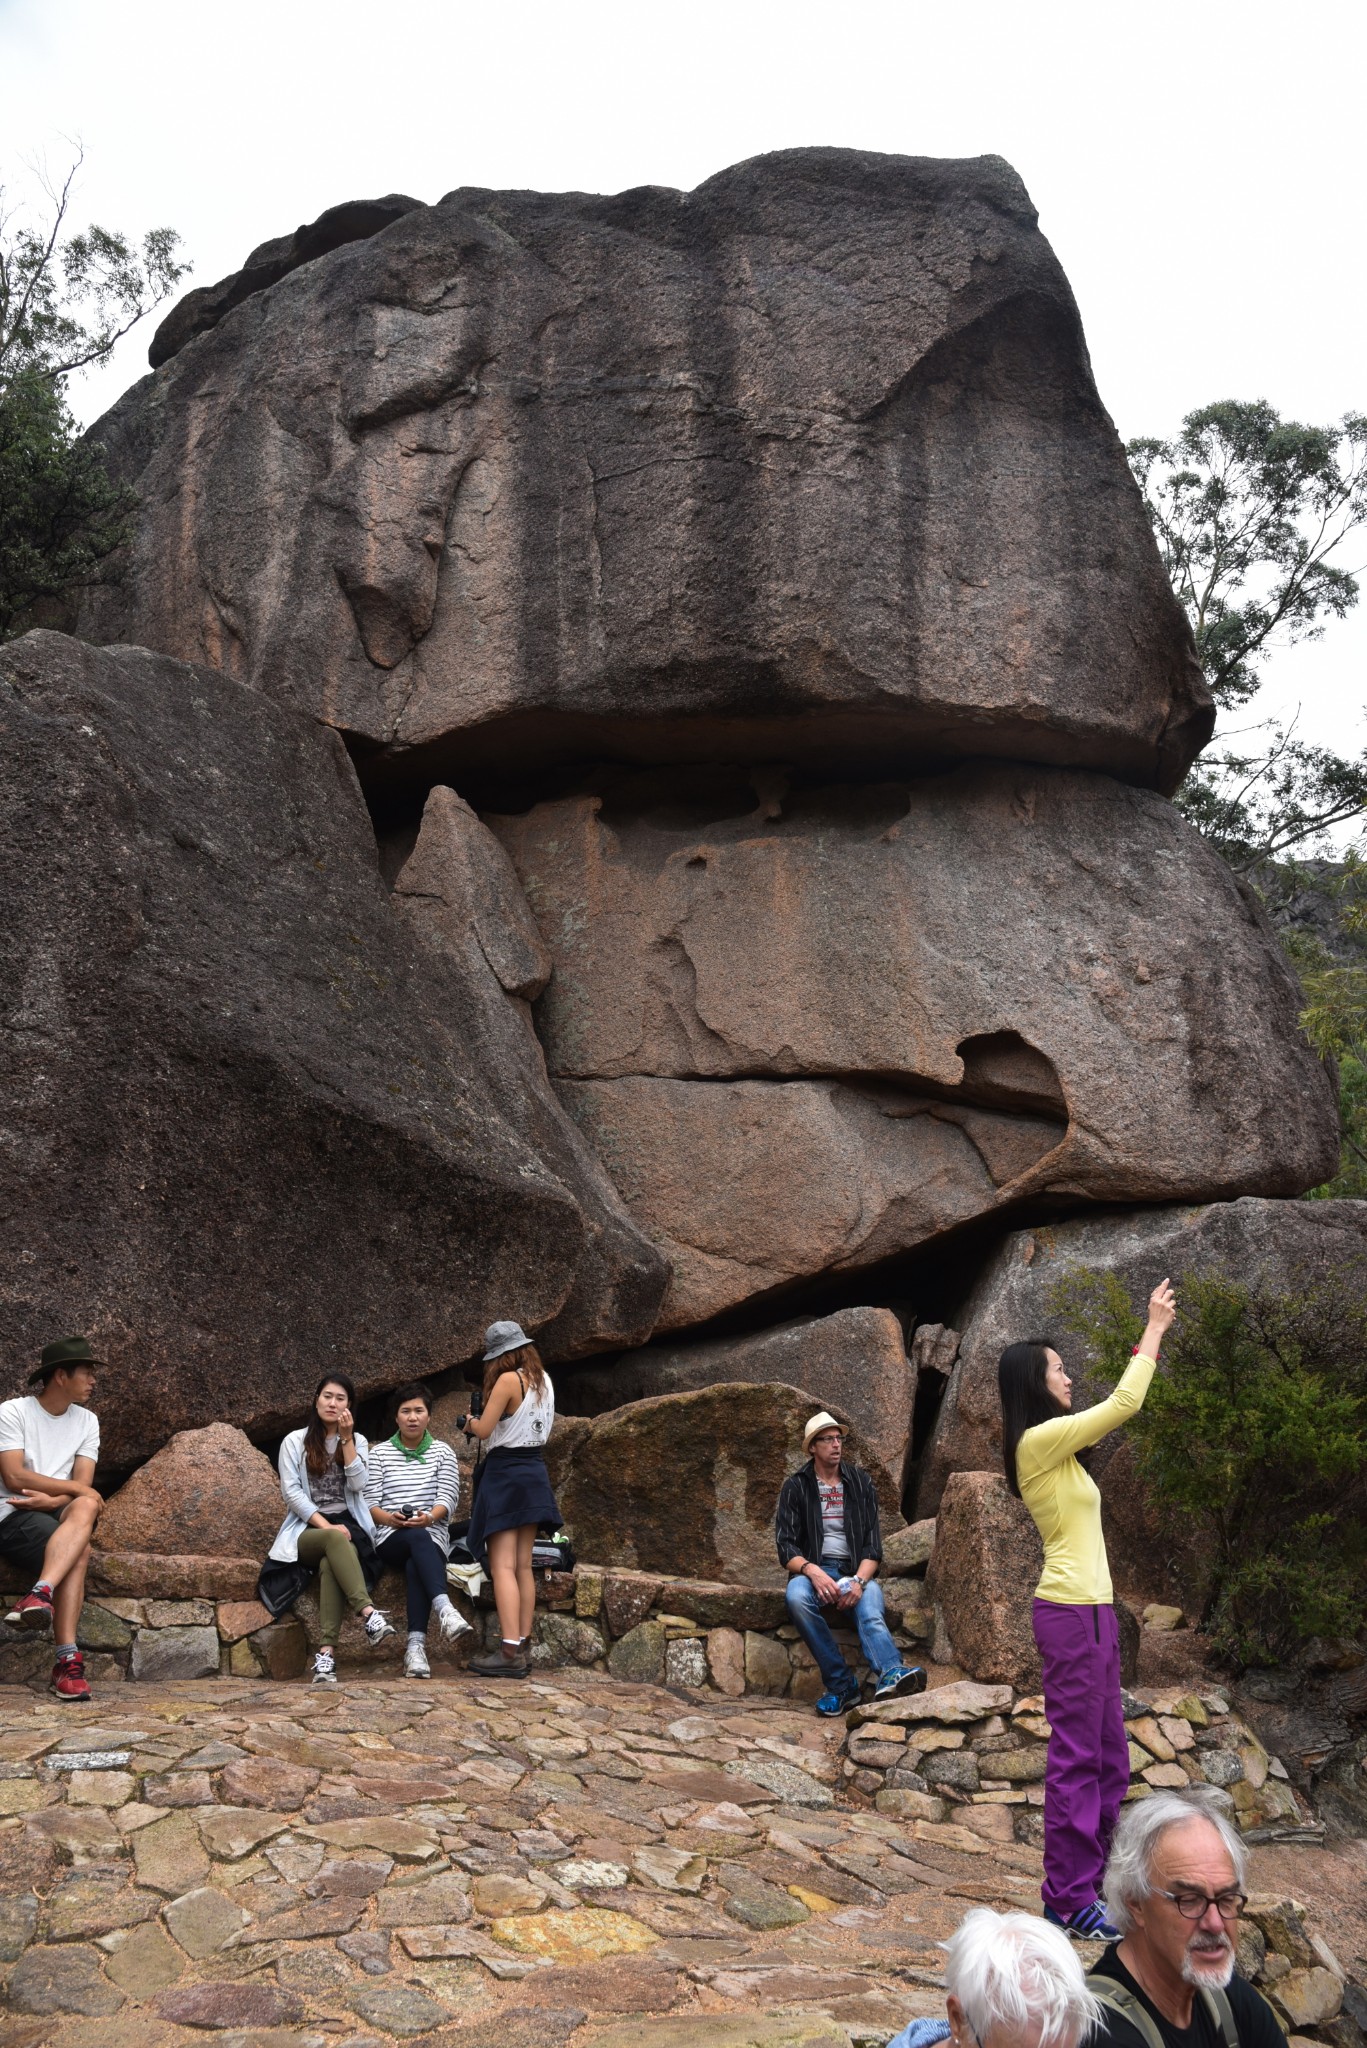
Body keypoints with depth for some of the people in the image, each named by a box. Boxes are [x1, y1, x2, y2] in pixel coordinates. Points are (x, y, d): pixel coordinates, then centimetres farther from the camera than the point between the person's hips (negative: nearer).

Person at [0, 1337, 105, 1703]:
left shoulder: (87, 1421, 13)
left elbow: (83, 1488, 3)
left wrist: (51, 1499, -18)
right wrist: (74, 1487, -13)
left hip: (59, 1514, 4)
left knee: (86, 1507, -33)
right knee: (78, 1550, -33)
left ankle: (41, 1594, -49)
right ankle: (68, 1660, -40)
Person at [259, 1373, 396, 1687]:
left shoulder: (358, 1441, 15)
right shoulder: (295, 1441, 8)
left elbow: (358, 1484, -3)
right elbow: (292, 1493, -3)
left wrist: (346, 1438, -8)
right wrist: (326, 1526, -15)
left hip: (348, 1526, 1)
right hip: (307, 1530, -1)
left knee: (330, 1563, -36)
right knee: (334, 1540, -38)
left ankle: (327, 1653, -47)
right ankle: (368, 1613, -51)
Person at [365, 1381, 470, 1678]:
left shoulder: (443, 1452, 14)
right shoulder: (379, 1453, 13)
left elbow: (448, 1498, 2)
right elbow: (369, 1503, 4)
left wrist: (430, 1517, -21)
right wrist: (389, 1518, -19)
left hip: (433, 1536, 1)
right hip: (391, 1539, 0)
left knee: (416, 1565, -38)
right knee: (418, 1538, -39)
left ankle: (416, 1646, -46)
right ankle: (444, 1609, -57)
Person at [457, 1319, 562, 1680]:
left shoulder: (508, 1380, -15)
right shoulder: (544, 1380, 8)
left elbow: (484, 1430, -14)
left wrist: (469, 1422, 7)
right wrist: (481, 1422, 15)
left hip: (506, 1472, -8)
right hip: (535, 1472, 8)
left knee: (503, 1566, -9)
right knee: (523, 1566, 11)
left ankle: (510, 1652, -14)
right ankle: (523, 1645, 12)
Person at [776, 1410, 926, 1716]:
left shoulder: (860, 1482, 11)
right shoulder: (796, 1487, 7)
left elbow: (873, 1542, 5)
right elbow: (786, 1545, -1)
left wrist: (859, 1580, -15)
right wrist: (812, 1571, -22)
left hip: (857, 1572, 1)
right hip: (813, 1570, -1)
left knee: (871, 1614, -33)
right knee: (796, 1596, -36)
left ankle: (891, 1675, -62)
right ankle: (842, 1684, -31)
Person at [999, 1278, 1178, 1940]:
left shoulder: (1056, 1444, 14)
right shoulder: (1039, 1440, -14)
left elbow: (1118, 1406, 23)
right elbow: (1124, 1404, -16)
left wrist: (1151, 1337, 18)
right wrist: (1153, 1329, -8)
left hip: (1091, 1610, 10)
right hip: (1071, 1612, -10)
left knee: (1109, 1760, 14)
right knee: (1077, 1756, -4)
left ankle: (1079, 1883, 22)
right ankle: (1068, 1899, 3)